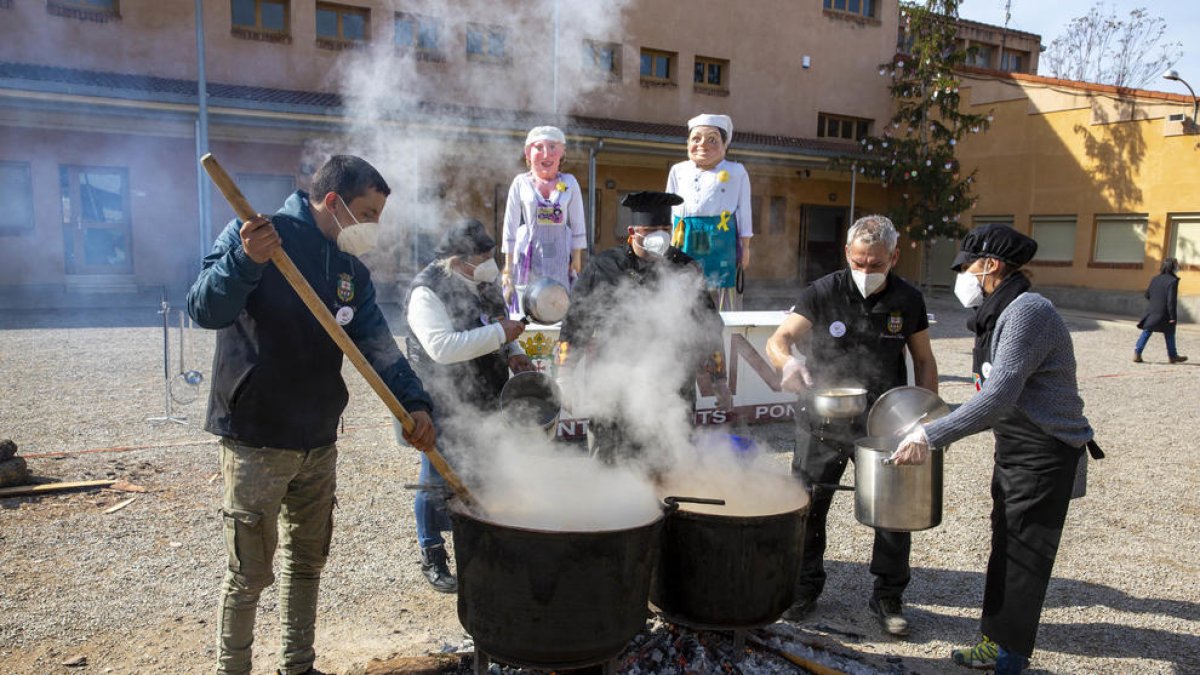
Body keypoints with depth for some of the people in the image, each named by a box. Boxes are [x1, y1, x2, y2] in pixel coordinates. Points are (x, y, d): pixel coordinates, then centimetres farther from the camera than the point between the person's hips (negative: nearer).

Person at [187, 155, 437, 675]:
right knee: (250, 572, 3)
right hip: (256, 439, -7)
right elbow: (205, 311, -21)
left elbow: (377, 343, 3)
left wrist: (413, 402, -11)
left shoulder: (351, 269, 9)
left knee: (308, 560, 18)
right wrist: (244, 260, -39)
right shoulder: (257, 234, -11)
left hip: (319, 439, 7)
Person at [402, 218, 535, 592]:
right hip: (445, 406, -7)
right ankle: (432, 557, 23)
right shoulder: (427, 291, -18)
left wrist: (514, 353, 1)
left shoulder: (483, 281, 7)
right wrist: (499, 334, -27)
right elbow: (442, 347, -30)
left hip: (487, 401, 8)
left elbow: (500, 326, 22)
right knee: (438, 483, 7)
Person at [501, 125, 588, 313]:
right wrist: (508, 266, 2)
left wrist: (576, 258, 2)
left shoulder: (570, 183, 5)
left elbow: (577, 224, 7)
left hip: (560, 257, 1)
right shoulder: (521, 183, 1)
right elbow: (510, 225, 3)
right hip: (528, 254, -1)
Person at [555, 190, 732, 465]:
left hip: (673, 393, 2)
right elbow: (574, 324, 6)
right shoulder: (603, 268, 0)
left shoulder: (685, 269, 7)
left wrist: (719, 381, 14)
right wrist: (566, 377, 2)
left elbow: (709, 329, 14)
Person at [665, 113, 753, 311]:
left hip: (720, 241, -2)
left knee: (720, 291, -2)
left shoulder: (736, 172, 6)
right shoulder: (678, 171, 14)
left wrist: (745, 246, 4)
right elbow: (670, 210, 16)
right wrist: (668, 245, 13)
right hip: (685, 241, 3)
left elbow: (743, 211, 8)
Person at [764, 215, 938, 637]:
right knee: (807, 509, 7)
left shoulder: (908, 301, -1)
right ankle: (804, 591, 28)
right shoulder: (823, 293, -9)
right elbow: (778, 340, -16)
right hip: (822, 423, -1)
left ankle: (888, 598, 27)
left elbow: (924, 361, 10)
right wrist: (788, 362, -39)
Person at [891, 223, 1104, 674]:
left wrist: (932, 436, -30)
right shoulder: (1002, 312, 10)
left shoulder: (1027, 311, -21)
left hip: (1043, 455, -10)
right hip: (1015, 449, 10)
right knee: (1004, 548, 18)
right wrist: (943, 428, 8)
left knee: (1022, 559, 1)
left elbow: (999, 397, -29)